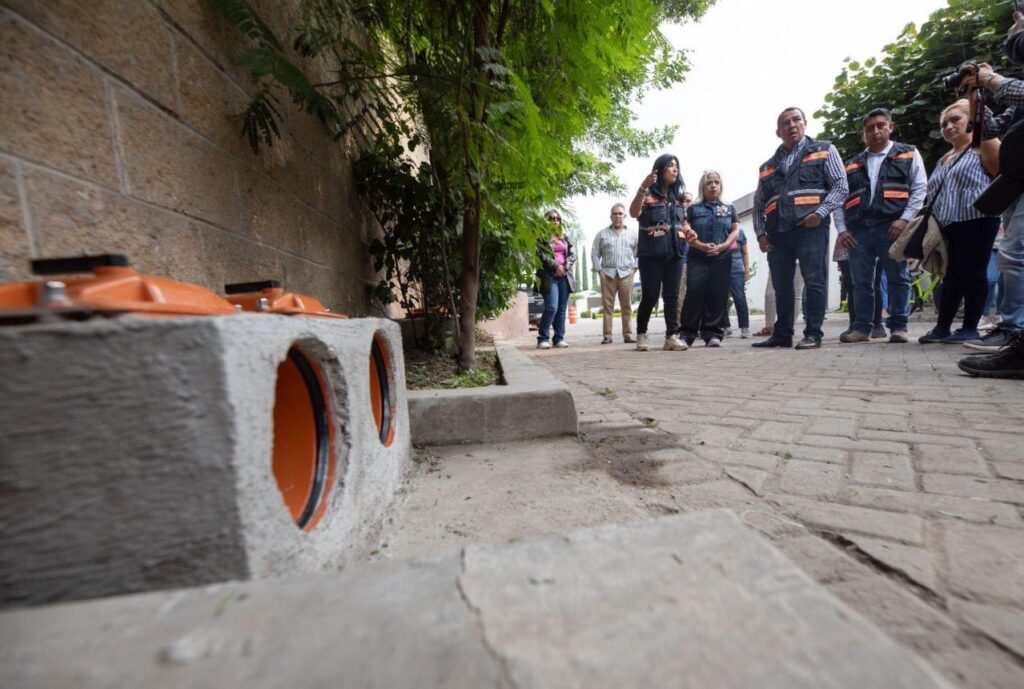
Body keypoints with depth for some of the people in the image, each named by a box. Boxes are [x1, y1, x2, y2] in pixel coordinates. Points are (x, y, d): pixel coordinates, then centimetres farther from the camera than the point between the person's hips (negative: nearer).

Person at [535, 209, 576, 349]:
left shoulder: (565, 237, 20)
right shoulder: (542, 237, 5)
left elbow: (573, 254, 12)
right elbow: (540, 254, -8)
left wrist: (565, 266, -5)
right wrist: (555, 266, -14)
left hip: (565, 276, 5)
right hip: (550, 276, -5)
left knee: (562, 309, 3)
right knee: (551, 308, -15)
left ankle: (559, 338, 9)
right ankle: (543, 338, -6)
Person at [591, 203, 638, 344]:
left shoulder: (632, 235, 16)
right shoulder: (602, 234, 13)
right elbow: (595, 254, 10)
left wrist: (634, 268, 2)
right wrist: (599, 270, 0)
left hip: (626, 274, 1)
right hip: (607, 274, -1)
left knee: (627, 306, -1)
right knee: (607, 306, -3)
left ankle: (628, 335, 5)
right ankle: (607, 336, 0)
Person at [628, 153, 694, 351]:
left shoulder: (679, 196, 17)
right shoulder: (648, 194, 0)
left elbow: (683, 221, 24)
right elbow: (633, 213, -18)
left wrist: (688, 231, 2)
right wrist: (643, 187, -29)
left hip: (675, 253, 5)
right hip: (651, 253, -5)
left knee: (672, 296, 1)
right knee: (650, 296, -4)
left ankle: (672, 336, 2)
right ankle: (641, 334, 11)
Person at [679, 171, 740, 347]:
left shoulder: (729, 209, 19)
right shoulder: (693, 209, 12)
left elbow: (736, 231, 9)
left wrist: (723, 246, -11)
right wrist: (702, 245, -15)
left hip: (722, 259, 2)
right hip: (697, 258, -2)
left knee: (717, 296, -3)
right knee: (694, 294, -13)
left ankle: (713, 333, 1)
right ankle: (687, 333, -8)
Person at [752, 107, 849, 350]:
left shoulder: (824, 150, 13)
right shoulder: (768, 166, 22)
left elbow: (840, 185, 4)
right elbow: (758, 204, 20)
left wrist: (820, 213, -13)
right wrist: (760, 232, 6)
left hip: (810, 227, -3)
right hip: (777, 233, 3)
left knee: (814, 282, -7)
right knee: (781, 286, 5)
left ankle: (813, 334, -2)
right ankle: (782, 334, 12)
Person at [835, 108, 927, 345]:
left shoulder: (908, 154, 14)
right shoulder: (852, 164, 20)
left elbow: (920, 189, 5)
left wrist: (905, 219, -10)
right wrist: (842, 229, 0)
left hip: (893, 227, -2)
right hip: (858, 229, 2)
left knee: (897, 278, -1)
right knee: (861, 281, 2)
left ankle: (899, 326, 5)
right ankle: (862, 327, 7)